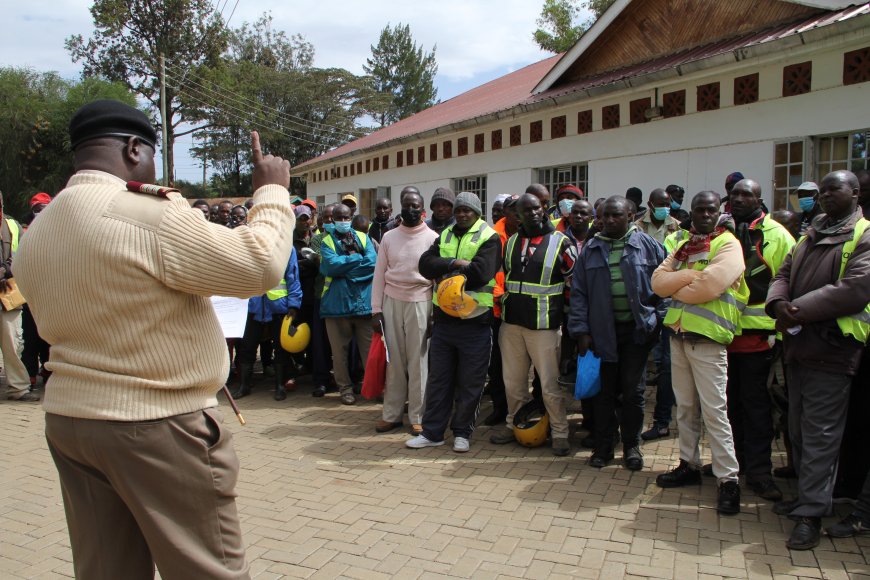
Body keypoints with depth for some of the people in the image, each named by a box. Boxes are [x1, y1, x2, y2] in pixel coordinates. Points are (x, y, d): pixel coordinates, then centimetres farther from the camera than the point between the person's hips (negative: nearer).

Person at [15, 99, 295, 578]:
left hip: (66, 418, 8)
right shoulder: (150, 215, -19)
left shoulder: (36, 232, 9)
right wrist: (271, 192, -2)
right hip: (160, 430, -8)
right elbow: (261, 265, -16)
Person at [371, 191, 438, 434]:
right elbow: (379, 275, 7)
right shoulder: (389, 237, 6)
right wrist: (376, 310, 2)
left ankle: (417, 417, 11)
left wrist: (436, 313, -6)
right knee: (394, 361, 7)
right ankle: (391, 414, 16)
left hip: (420, 302, -2)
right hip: (391, 301, 3)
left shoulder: (432, 238, -2)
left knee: (418, 361, 2)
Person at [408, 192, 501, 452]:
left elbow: (480, 273, -20)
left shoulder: (489, 238, -4)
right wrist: (454, 263, -17)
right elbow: (425, 264, -3)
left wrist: (444, 271, -9)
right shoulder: (445, 235, 12)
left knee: (470, 382, 7)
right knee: (438, 378, 12)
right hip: (444, 319, 5)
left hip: (475, 322, -4)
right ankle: (432, 432, 22)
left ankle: (462, 433, 22)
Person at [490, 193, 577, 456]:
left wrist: (563, 314, -1)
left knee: (550, 384, 0)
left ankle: (559, 433, 14)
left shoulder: (561, 242, -4)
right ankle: (513, 424, 31)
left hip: (544, 326, -5)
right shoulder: (511, 242, 10)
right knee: (513, 381, 14)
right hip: (511, 323, 5)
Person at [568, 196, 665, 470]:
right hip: (602, 331, 1)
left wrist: (659, 321, -3)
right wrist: (581, 331, -1)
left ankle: (631, 445, 21)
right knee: (605, 390, 8)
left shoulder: (648, 246, 2)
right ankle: (603, 446, 20)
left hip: (637, 330, -1)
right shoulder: (591, 249, 6)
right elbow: (578, 292, 5)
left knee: (633, 390, 5)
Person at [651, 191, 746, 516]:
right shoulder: (683, 246, 15)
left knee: (714, 410, -6)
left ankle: (728, 479, 2)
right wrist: (691, 274, -13)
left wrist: (676, 289, -5)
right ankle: (689, 465, 27)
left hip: (707, 338, -6)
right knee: (685, 406, 14)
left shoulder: (728, 244, -6)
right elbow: (658, 281, 1)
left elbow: (709, 286, -21)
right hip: (678, 334, 7)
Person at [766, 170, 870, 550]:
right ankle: (806, 495, 30)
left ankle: (811, 513, 5)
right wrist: (778, 303, -11)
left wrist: (799, 310, -19)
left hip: (830, 351, -8)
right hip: (798, 347, 8)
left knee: (819, 435, -3)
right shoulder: (810, 237, 18)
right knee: (799, 430, 16)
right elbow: (783, 274, 11)